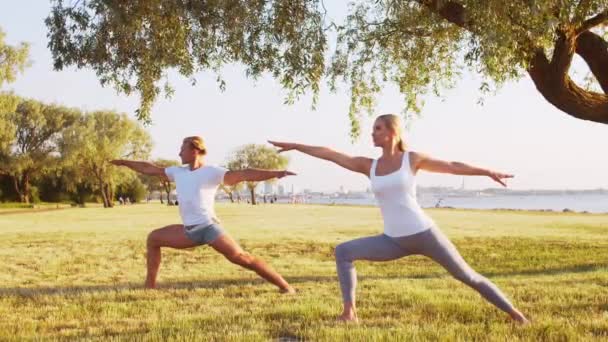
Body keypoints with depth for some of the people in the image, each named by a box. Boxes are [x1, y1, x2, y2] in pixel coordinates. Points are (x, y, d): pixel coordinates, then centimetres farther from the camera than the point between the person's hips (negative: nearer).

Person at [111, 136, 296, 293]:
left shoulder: (211, 172, -7)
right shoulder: (178, 172, 14)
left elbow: (243, 174, -18)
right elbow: (149, 169, 26)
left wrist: (275, 173, -30)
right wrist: (124, 162, 33)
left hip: (209, 227, -7)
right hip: (189, 231, 7)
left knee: (241, 257, -18)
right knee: (153, 238, 14)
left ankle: (285, 287, -16)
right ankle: (150, 286, 22)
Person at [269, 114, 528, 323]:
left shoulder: (412, 159, -2)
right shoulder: (368, 166, 6)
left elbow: (453, 166, 2)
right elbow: (331, 155, 8)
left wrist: (488, 172, -4)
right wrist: (295, 146, 11)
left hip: (424, 234, -3)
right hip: (394, 241, 4)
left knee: (469, 277, 2)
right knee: (343, 252, -8)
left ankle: (515, 314, 17)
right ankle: (350, 312, -6)